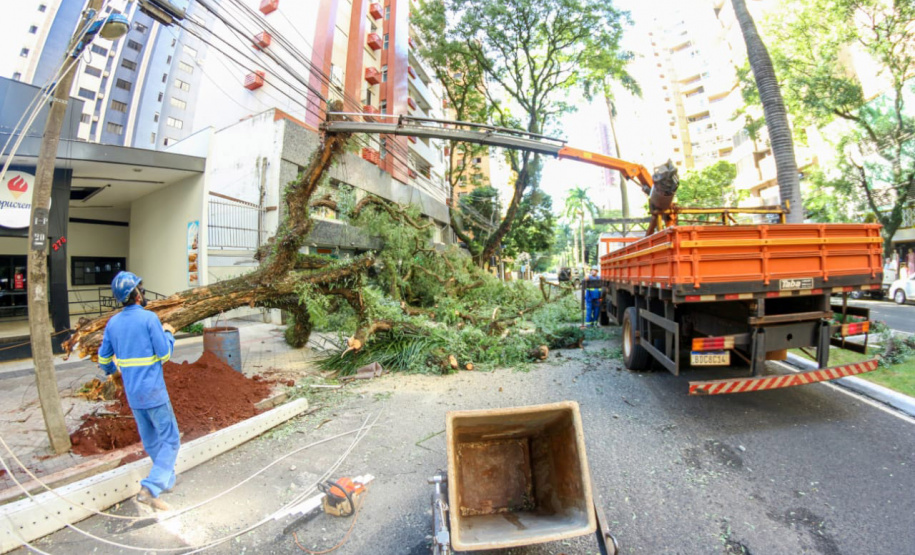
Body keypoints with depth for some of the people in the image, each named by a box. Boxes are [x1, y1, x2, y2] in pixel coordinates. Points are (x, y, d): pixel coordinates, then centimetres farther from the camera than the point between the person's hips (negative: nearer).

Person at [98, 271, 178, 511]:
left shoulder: (113, 323, 3)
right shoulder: (149, 318, -16)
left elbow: (104, 358, 12)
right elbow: (164, 354, -14)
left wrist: (110, 369, 33)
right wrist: (168, 334, 2)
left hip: (132, 393, 7)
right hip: (154, 391, -7)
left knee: (151, 440, 20)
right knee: (170, 440, 4)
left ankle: (168, 479, 36)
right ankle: (150, 488, -5)